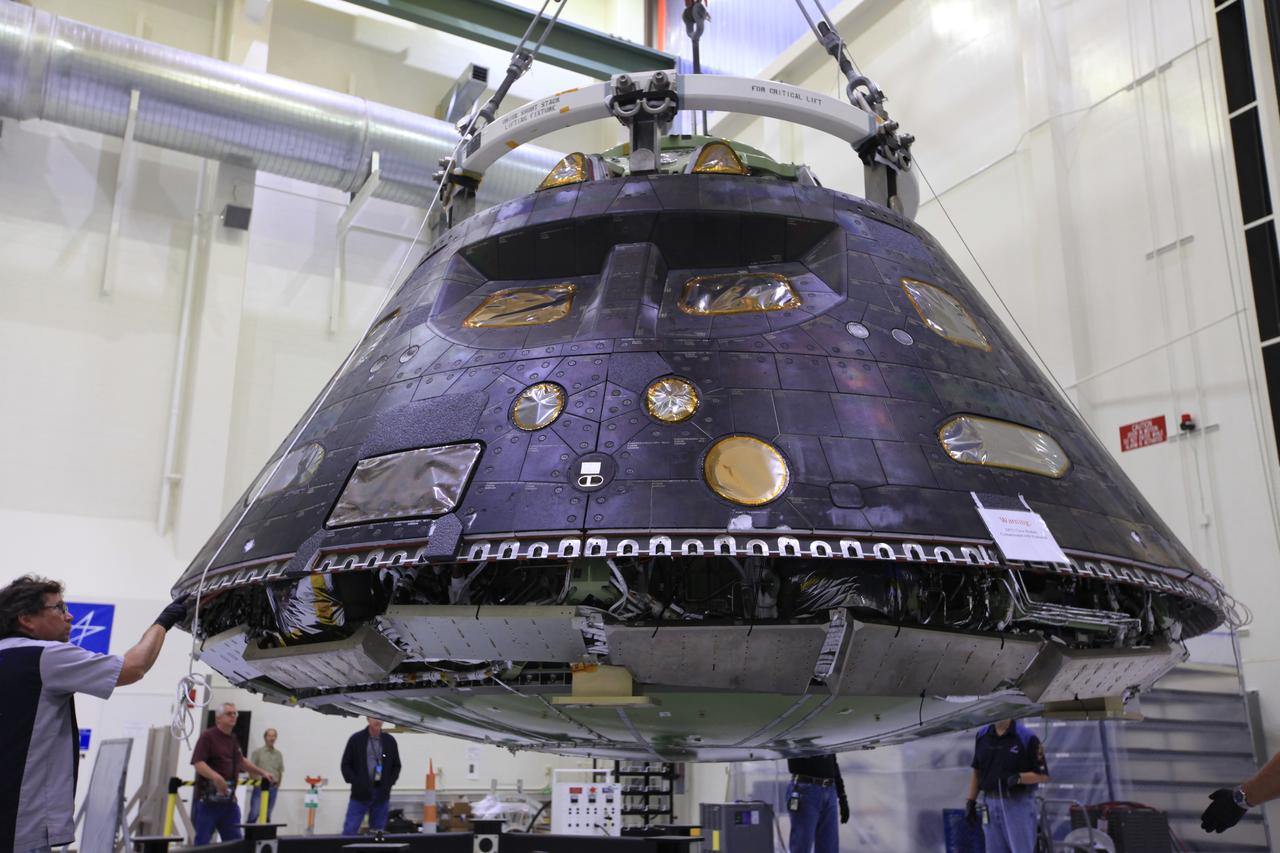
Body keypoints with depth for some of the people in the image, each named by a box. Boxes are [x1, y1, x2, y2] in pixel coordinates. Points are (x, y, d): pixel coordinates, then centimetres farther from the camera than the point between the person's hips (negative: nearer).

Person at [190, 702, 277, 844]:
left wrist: (262, 772, 26)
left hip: (229, 800, 8)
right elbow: (197, 763, -21)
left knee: (234, 841, 8)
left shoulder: (233, 739, 16)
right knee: (202, 841, -1)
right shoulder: (207, 736, -9)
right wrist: (215, 776, -36)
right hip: (208, 798, -8)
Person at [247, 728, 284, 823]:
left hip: (273, 787, 4)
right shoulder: (257, 752, -1)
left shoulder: (278, 754, 11)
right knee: (255, 812, -10)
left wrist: (278, 784, 4)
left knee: (268, 814, 7)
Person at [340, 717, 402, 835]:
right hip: (360, 794, -2)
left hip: (382, 795, 2)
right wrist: (356, 782, -10)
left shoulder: (390, 741, 7)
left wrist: (389, 783, -1)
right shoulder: (356, 739, 0)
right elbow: (346, 765, 2)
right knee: (349, 830, -5)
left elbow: (396, 766, 14)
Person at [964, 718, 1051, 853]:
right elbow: (976, 771, 13)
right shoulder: (982, 735, 5)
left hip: (1018, 805, -5)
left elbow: (1043, 775, -8)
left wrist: (1018, 778, -23)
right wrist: (970, 801, 8)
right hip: (991, 804, 5)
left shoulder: (1027, 737, -11)